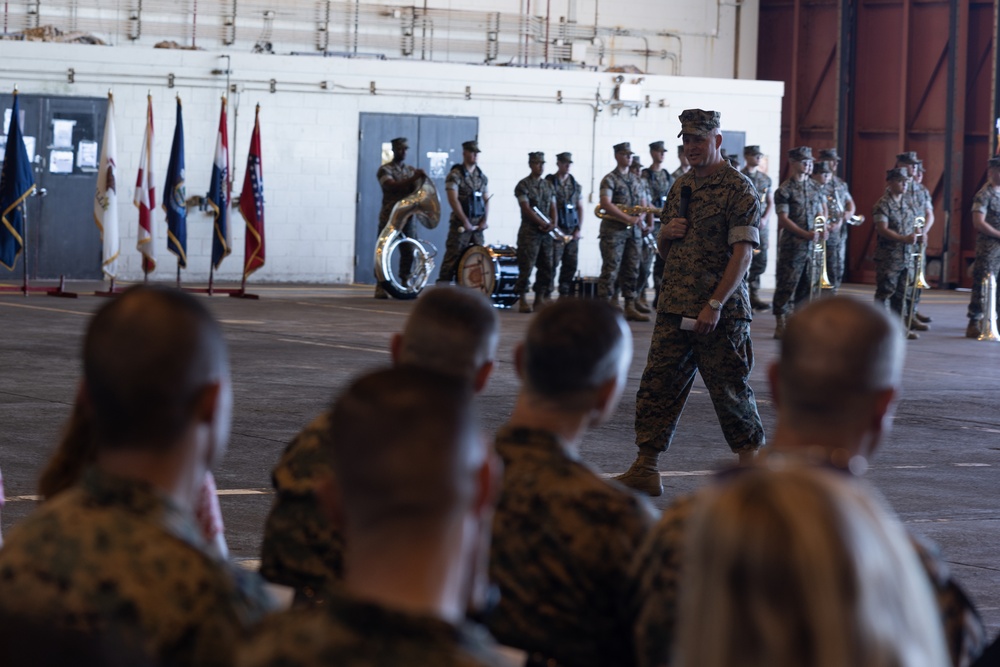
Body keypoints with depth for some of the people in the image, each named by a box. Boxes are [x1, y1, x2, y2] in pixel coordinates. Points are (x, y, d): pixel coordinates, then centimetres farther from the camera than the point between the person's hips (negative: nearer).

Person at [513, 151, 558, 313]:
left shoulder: (548, 185, 15)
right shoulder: (523, 185, -4)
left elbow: (553, 208, 13)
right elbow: (527, 209, -11)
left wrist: (553, 224, -6)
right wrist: (544, 223, -14)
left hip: (546, 233, 6)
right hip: (529, 232, -6)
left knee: (546, 267, 5)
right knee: (526, 267, -7)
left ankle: (540, 299, 12)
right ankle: (522, 301, -3)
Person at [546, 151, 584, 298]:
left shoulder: (575, 185, 14)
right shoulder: (549, 183, -2)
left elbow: (580, 208, 16)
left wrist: (579, 228, 5)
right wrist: (553, 228, -13)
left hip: (572, 231, 5)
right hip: (556, 230, -5)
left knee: (571, 264, 5)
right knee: (553, 264, -8)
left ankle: (565, 294, 12)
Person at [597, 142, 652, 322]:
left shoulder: (635, 181, 17)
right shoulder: (610, 179, -5)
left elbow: (642, 205, 20)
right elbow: (605, 204, -18)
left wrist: (641, 217, -4)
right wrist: (629, 218, -21)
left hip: (634, 231, 7)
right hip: (614, 230, -7)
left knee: (632, 271, 7)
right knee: (610, 270, -7)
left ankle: (630, 307, 12)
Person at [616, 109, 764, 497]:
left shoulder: (739, 189, -6)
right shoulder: (681, 187, 16)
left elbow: (742, 253, -13)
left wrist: (715, 304, -21)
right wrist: (666, 234, 1)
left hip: (719, 313, -6)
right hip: (674, 310, 7)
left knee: (729, 390, 2)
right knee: (657, 387, 1)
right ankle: (645, 470, 3)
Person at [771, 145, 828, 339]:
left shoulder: (815, 187, 12)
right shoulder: (785, 190, -6)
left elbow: (821, 211, 19)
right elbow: (784, 219, -12)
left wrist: (823, 229, -2)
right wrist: (806, 234, -20)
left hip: (812, 245, 6)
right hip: (792, 245, -6)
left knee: (807, 286, 9)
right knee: (786, 285, -4)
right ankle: (780, 325, 1)